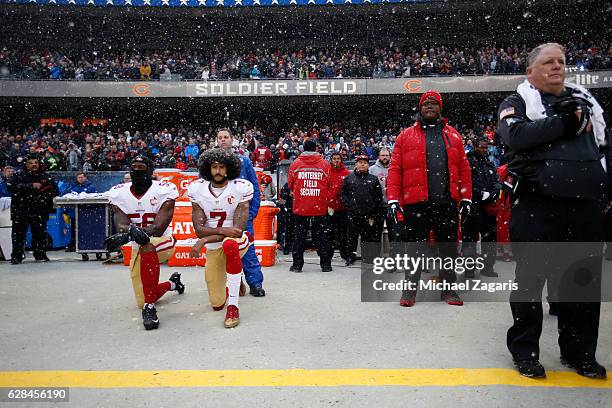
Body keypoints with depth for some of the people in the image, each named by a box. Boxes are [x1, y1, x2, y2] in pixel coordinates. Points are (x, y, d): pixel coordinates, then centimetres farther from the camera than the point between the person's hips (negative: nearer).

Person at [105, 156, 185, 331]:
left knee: (146, 246, -41)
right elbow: (121, 226, -18)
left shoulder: (164, 190, -17)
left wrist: (135, 231, -46)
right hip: (138, 250, 5)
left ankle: (150, 307, -33)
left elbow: (158, 229, -27)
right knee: (141, 302, 10)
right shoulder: (118, 193, -5)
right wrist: (130, 230, -43)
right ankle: (172, 283, 42)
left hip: (163, 242, -5)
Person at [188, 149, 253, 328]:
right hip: (213, 248, 4)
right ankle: (236, 280, 43)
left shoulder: (241, 188, -15)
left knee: (229, 244, -42)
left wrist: (204, 241, -23)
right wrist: (223, 230, -28)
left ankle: (233, 306, -31)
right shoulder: (197, 189, -5)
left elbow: (238, 229, -20)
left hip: (237, 241, -4)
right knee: (217, 303, 7)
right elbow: (199, 229, -10)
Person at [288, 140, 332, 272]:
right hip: (320, 207, 0)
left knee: (299, 237, 9)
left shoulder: (295, 163, -1)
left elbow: (290, 185, 7)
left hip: (300, 206, 0)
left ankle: (297, 264, 10)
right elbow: (331, 185, 2)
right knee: (322, 236, 10)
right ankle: (325, 264, 14)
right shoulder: (325, 164, -3)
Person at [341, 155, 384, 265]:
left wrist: (373, 211, -2)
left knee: (368, 236, 4)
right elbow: (343, 194, 9)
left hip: (369, 215, 0)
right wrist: (348, 205, -4)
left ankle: (368, 258, 13)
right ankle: (351, 256, 17)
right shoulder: (348, 178, 9)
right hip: (353, 214, 0)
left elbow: (379, 196, 7)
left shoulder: (374, 179, 10)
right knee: (352, 235, 5)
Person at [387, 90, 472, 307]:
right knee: (414, 247, 3)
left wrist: (466, 199, 6)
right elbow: (395, 169, 1)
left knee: (449, 246, 9)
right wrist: (393, 199, -8)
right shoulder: (406, 136, 6)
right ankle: (410, 289, 15)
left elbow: (463, 169, 12)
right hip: (416, 202, -2)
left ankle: (449, 289, 22)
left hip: (447, 201, 3)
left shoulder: (453, 135, 14)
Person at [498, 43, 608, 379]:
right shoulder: (517, 102, 6)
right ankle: (524, 351, 16)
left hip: (585, 204, 5)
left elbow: (604, 145, 26)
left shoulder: (584, 100, 22)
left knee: (583, 280, 10)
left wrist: (605, 188, 13)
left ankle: (579, 352, 26)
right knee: (531, 278, 1)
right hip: (537, 204, -5)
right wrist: (565, 123, -9)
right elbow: (516, 134, -15)